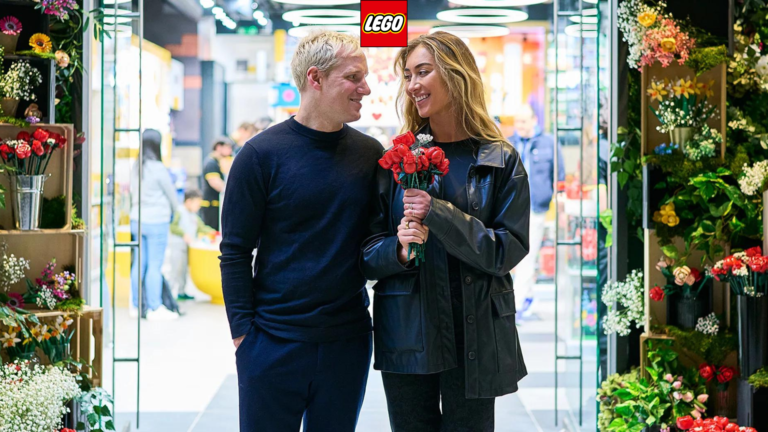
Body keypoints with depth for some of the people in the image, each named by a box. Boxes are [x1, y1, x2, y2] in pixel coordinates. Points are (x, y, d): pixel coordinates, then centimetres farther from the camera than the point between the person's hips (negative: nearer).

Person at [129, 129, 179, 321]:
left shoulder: (136, 167, 4)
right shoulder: (158, 168, -14)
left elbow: (132, 191, 11)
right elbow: (171, 193, -3)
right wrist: (173, 211, 16)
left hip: (137, 220, 7)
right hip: (157, 221, -7)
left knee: (139, 263, 12)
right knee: (155, 266, -1)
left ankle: (135, 306, 18)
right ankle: (155, 308, 3)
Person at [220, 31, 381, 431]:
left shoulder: (370, 154, 5)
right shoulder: (262, 154, -6)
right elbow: (235, 252, -4)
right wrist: (243, 334, -9)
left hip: (347, 341, 3)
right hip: (274, 344, -3)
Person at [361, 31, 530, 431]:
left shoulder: (501, 161, -1)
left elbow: (508, 251, -9)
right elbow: (367, 255, 5)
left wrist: (438, 214, -19)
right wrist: (399, 250, -18)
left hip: (474, 335, -1)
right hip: (406, 335, 2)